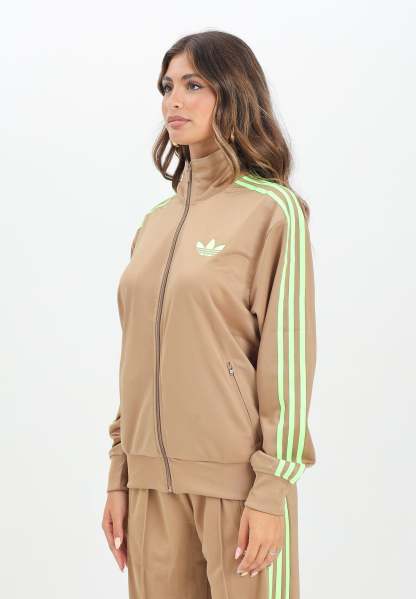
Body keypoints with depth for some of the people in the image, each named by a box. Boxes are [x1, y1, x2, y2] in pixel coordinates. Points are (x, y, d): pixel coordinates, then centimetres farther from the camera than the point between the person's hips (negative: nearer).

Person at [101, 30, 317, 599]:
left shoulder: (273, 210, -6)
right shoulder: (156, 221, 12)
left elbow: (287, 353, -10)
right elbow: (138, 354, 13)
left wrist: (273, 488, -14)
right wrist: (119, 475, 11)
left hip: (237, 478, -5)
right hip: (152, 478, 5)